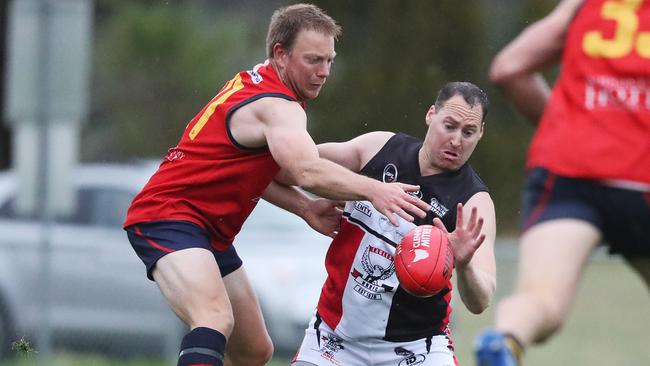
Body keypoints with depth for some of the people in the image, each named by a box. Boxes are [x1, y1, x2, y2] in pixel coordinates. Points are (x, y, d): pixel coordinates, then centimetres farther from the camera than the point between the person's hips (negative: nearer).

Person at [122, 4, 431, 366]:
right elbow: (307, 172, -38)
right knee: (216, 321, -36)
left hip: (210, 233, 11)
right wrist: (373, 190, -45)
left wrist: (304, 207, 6)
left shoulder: (255, 83, 11)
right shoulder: (277, 106, -20)